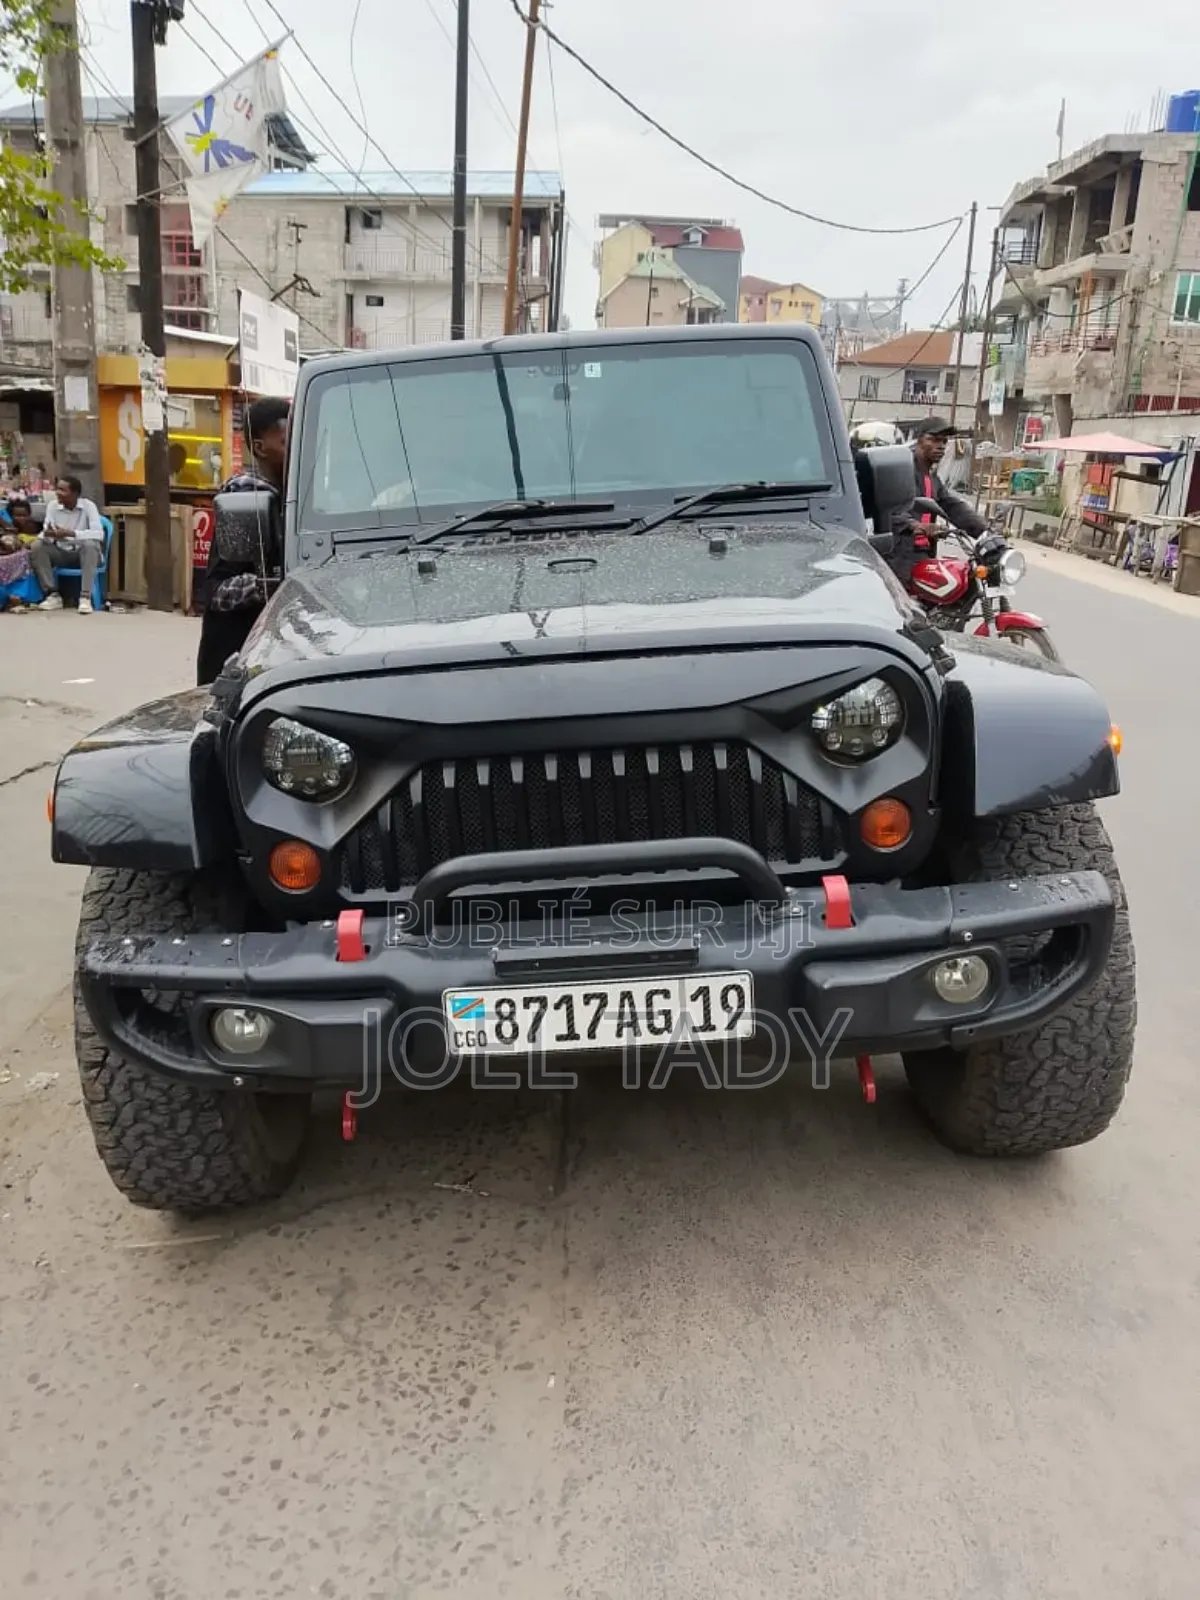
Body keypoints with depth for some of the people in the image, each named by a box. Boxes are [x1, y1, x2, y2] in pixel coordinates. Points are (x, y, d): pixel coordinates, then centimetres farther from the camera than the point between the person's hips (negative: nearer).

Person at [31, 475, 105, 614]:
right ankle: (53, 595, -15)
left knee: (91, 544, -35)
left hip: (84, 553, -4)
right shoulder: (52, 505, -4)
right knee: (36, 546, -21)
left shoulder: (88, 505, -14)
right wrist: (47, 534, -33)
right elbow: (45, 532, -8)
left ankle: (85, 597, -35)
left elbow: (99, 533, -27)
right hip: (62, 552, 4)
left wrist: (70, 533, -37)